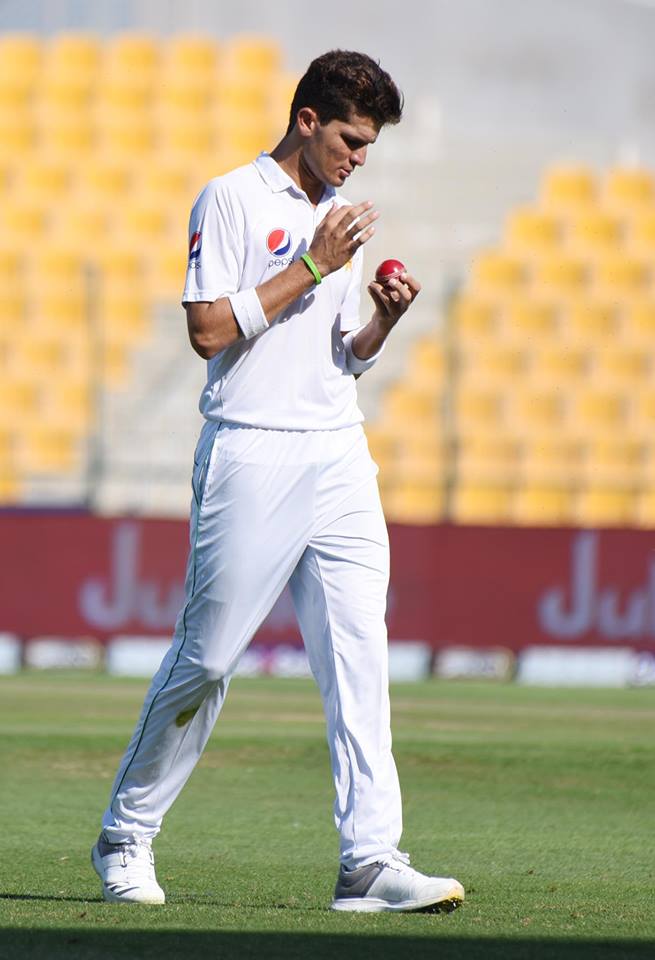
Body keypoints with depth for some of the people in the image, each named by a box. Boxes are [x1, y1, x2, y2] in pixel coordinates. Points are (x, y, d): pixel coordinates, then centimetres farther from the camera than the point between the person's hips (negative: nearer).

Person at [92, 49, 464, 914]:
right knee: (206, 656, -2)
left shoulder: (340, 221, 19)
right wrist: (312, 267, -12)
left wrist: (383, 321, 2)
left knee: (359, 654, -6)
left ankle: (371, 859, -10)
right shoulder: (232, 201, -3)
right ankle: (126, 838, 14)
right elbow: (209, 331, -12)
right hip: (250, 457, -6)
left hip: (340, 460, 6)